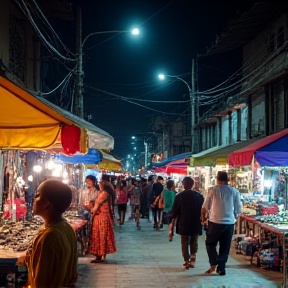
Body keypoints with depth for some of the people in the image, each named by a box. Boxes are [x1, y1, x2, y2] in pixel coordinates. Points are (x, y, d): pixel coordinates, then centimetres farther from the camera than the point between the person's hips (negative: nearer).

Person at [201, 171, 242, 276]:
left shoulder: (213, 190, -6)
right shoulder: (235, 191, 1)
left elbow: (205, 208, -1)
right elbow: (238, 209, 4)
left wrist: (204, 219, 15)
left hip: (215, 222, -2)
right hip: (230, 223, 2)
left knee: (210, 243, 13)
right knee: (225, 246, 11)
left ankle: (214, 263, -3)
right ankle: (221, 268, 13)